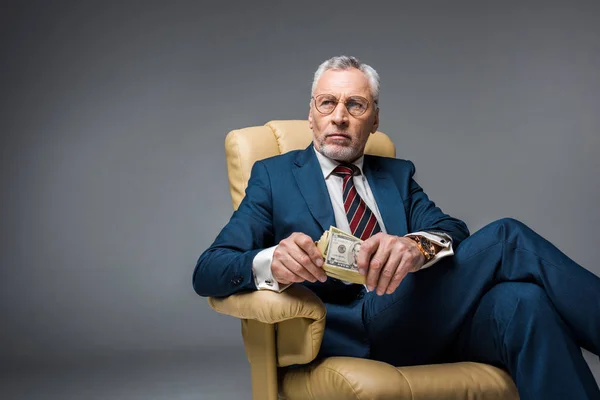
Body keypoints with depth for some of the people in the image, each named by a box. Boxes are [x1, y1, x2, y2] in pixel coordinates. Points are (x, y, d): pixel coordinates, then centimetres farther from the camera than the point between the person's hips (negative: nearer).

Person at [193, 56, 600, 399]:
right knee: (507, 238, -21)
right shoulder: (274, 175, 13)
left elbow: (454, 232, 5)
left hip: (432, 316, 4)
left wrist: (419, 245, -22)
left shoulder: (397, 174, 23)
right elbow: (208, 272, 2)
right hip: (354, 332, -4)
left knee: (523, 301, -32)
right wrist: (271, 261, -22)